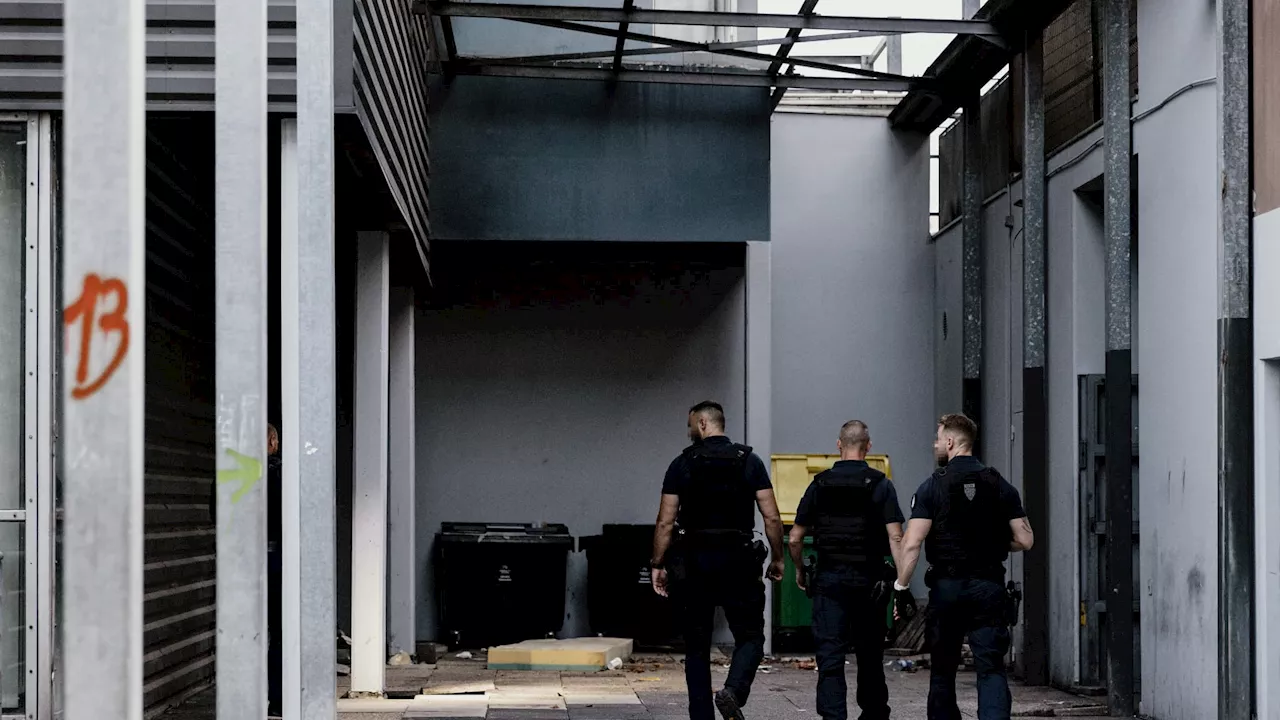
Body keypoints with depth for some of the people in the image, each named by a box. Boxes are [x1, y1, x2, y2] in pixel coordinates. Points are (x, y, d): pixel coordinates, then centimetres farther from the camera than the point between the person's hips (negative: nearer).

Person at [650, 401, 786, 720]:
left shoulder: (682, 464, 0)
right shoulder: (750, 461, 2)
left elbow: (665, 522, -3)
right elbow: (772, 518, -3)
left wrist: (658, 565, 5)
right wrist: (778, 559, 9)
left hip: (694, 562, 0)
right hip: (738, 561, 0)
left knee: (697, 646, 10)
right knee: (750, 636, 8)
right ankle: (734, 690, -19)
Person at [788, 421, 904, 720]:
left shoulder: (820, 484, 1)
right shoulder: (880, 485, -3)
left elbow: (795, 538, 3)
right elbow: (895, 537, -12)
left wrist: (800, 571, 19)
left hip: (828, 580, 0)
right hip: (870, 580, 0)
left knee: (830, 656, -3)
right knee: (869, 654, 15)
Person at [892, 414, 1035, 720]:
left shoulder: (932, 487, -4)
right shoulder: (1001, 486, 3)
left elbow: (911, 545, -11)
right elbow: (1024, 540, 3)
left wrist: (901, 588, -4)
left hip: (946, 588, -1)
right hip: (989, 587, 1)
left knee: (943, 670, 13)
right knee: (991, 669, -3)